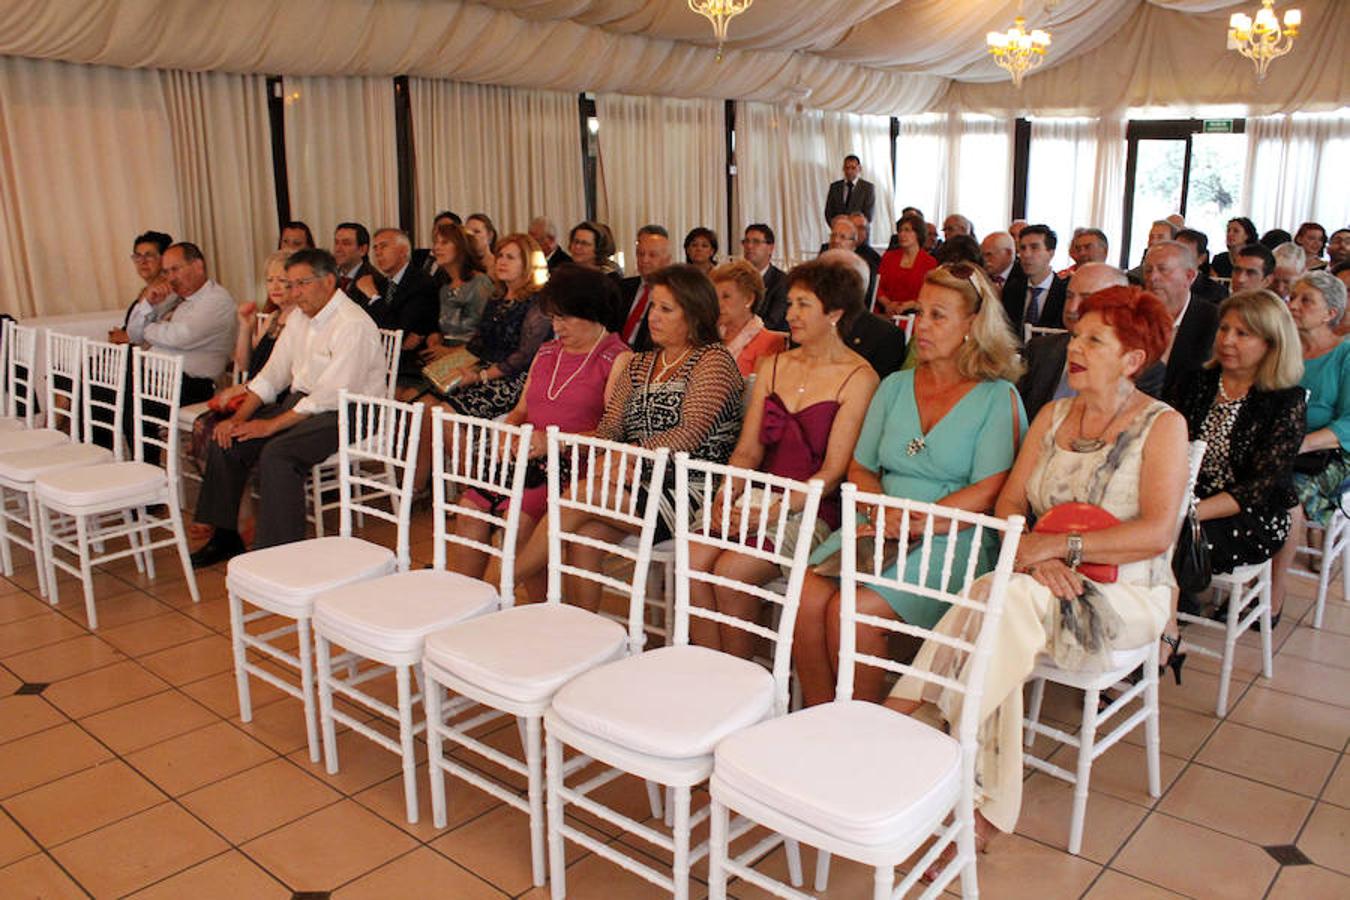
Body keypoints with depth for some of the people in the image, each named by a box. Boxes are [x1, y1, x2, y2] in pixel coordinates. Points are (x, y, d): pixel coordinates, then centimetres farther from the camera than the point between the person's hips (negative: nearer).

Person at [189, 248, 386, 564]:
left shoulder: (352, 325, -17)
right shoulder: (299, 317, 12)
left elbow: (331, 395, -22)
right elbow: (272, 375, 14)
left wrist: (272, 425, -20)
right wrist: (240, 417, 0)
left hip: (344, 414, -9)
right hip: (301, 403, 9)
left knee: (277, 453, -30)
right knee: (226, 439, -1)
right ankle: (225, 536, 11)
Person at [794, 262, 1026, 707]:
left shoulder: (998, 398, 2)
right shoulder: (895, 387, 17)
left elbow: (988, 492, -9)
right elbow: (859, 470, 15)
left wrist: (915, 523, -16)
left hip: (952, 542, -4)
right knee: (807, 596, -24)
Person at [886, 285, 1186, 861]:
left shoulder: (1162, 426, -3)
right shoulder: (1053, 415, 12)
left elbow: (1156, 533, -14)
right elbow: (1009, 501, 6)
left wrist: (1062, 545, -23)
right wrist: (1030, 549, -16)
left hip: (1123, 595, -4)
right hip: (1046, 584, 4)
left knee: (1009, 596, -34)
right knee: (1000, 599, -32)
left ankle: (899, 713, -27)